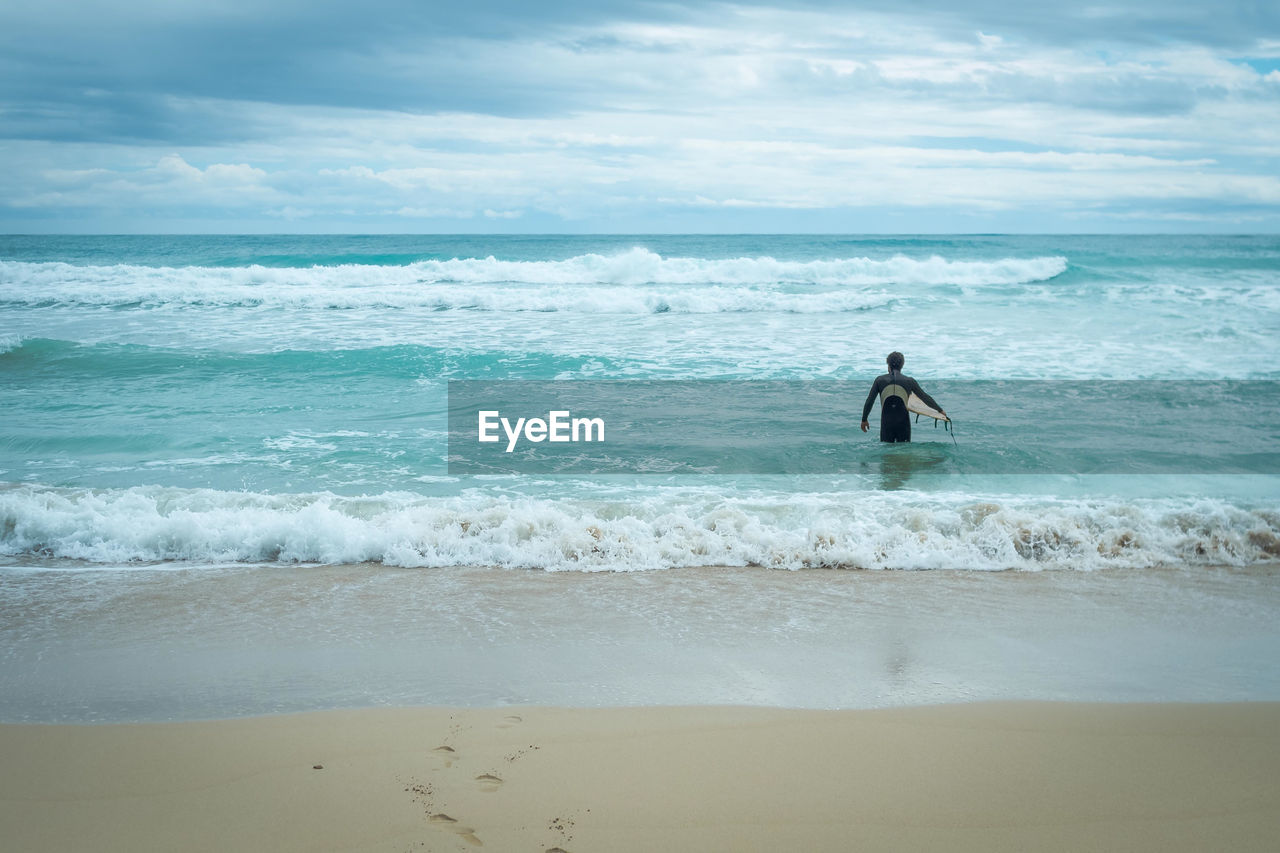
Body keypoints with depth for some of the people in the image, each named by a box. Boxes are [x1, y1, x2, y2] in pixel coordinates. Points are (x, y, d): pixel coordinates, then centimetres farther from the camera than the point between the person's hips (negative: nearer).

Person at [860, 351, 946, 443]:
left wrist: (864, 420, 12)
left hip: (886, 425, 0)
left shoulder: (880, 380, 1)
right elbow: (925, 398, 9)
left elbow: (869, 401, 1)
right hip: (903, 425, 0)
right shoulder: (909, 381, 1)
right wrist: (940, 410, 21)